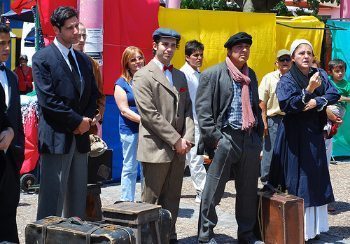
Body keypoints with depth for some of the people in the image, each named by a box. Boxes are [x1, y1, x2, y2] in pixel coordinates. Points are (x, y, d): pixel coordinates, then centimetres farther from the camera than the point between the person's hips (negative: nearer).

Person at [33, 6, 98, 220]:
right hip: (57, 138, -7)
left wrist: (89, 119, 0)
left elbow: (93, 94, 19)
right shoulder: (43, 58, -6)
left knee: (78, 196, 11)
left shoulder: (84, 60, 16)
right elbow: (48, 100, -14)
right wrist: (78, 121, -12)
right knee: (53, 196, -6)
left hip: (80, 136, 7)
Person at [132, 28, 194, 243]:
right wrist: (176, 140, -14)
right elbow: (150, 115, -13)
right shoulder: (143, 76, -6)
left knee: (172, 199, 10)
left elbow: (187, 110, 15)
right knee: (151, 201, 1)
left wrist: (187, 138, -2)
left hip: (178, 148, 6)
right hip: (156, 148, -6)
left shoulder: (180, 76, 16)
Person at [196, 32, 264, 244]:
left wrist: (259, 136, 16)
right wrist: (213, 137, -15)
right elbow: (202, 108, -9)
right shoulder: (212, 74, -4)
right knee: (214, 190, 0)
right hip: (226, 138, -6)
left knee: (249, 191, 13)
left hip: (250, 138, 6)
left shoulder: (251, 75, 16)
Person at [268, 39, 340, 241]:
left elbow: (334, 95, -2)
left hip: (315, 134, 5)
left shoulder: (320, 75, 8)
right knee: (297, 181, -4)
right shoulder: (287, 80, -6)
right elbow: (287, 104, -21)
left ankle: (314, 225, 15)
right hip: (295, 135, -5)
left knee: (316, 179, 7)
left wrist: (316, 101, -18)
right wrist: (309, 90, -30)